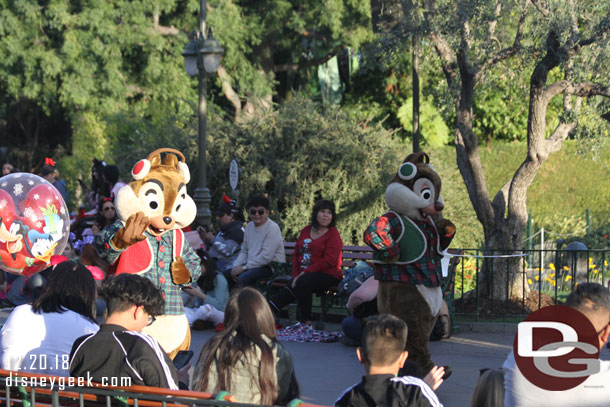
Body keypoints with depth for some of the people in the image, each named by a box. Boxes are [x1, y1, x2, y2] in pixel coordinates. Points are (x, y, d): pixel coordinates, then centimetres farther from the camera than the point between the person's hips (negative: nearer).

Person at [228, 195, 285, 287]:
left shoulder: (273, 228, -14)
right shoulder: (249, 226, 12)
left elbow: (266, 257, -20)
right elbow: (244, 251, 17)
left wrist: (244, 267, -17)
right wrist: (236, 266, -2)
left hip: (272, 267, -8)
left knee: (243, 278, -30)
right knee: (226, 274, -6)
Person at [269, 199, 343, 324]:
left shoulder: (333, 234, -1)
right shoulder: (306, 231, 18)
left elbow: (330, 260, -13)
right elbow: (296, 254, 20)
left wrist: (306, 272, -17)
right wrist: (295, 275, 2)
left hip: (327, 274, -5)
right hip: (304, 274, 5)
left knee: (302, 284, -35)